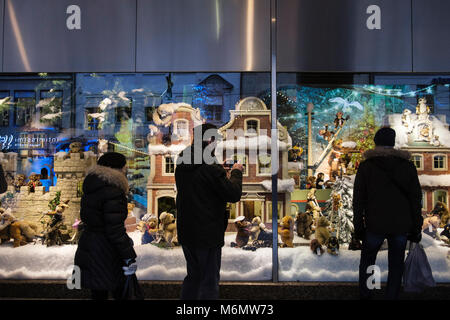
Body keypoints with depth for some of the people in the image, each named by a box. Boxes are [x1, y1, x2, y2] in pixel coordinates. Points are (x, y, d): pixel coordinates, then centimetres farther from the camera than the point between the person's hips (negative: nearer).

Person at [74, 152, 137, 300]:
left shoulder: (90, 189, 9)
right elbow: (115, 230, -23)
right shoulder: (113, 193, -20)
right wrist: (129, 257, -16)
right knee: (121, 292, 3)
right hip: (105, 254, -9)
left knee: (98, 293, 17)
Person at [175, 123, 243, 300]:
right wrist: (236, 172, 0)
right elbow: (234, 194, -17)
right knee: (209, 281, 5)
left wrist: (224, 172, 13)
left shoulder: (182, 164, 4)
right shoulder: (210, 168, -21)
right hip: (207, 235, -8)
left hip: (185, 232, 8)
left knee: (193, 276, 22)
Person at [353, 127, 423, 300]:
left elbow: (358, 199, -3)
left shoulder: (366, 166, -3)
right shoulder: (407, 165, 1)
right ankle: (392, 296, 19)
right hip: (401, 226, 1)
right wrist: (416, 228, 9)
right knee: (396, 265, 14)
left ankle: (364, 295, 23)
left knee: (367, 261, 17)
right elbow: (416, 198, 2)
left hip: (375, 225, -1)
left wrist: (358, 227, 4)